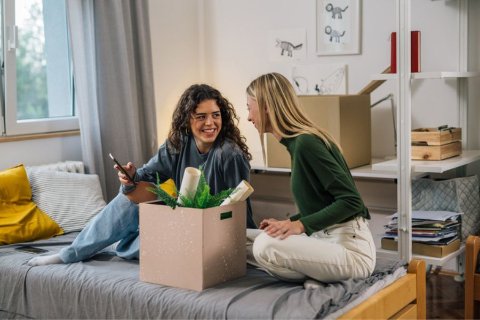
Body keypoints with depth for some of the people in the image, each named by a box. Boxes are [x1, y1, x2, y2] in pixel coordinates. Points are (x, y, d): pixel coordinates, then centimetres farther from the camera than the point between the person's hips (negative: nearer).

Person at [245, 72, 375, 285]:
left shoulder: (306, 144, -18)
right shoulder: (298, 142, 11)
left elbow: (351, 201, -20)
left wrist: (301, 225, -25)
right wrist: (288, 223, 11)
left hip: (351, 249, -10)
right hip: (327, 239, 10)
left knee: (265, 246, -28)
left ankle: (317, 279, -6)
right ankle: (318, 276, 4)